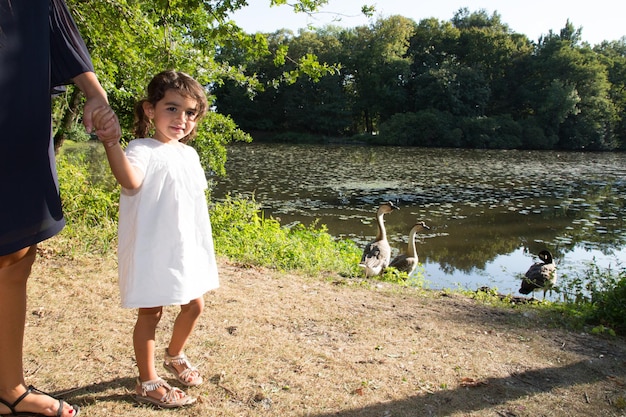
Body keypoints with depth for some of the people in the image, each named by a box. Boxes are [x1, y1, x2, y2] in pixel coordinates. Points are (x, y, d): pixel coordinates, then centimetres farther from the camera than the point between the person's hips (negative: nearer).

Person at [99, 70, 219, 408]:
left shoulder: (190, 154, 10)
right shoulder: (143, 149, -14)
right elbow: (131, 181, -37)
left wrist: (204, 247, 19)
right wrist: (109, 139, -48)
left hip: (189, 250, 8)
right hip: (154, 252, -7)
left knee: (194, 305, 18)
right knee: (150, 313, 5)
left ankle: (175, 356, 44)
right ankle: (147, 383, 22)